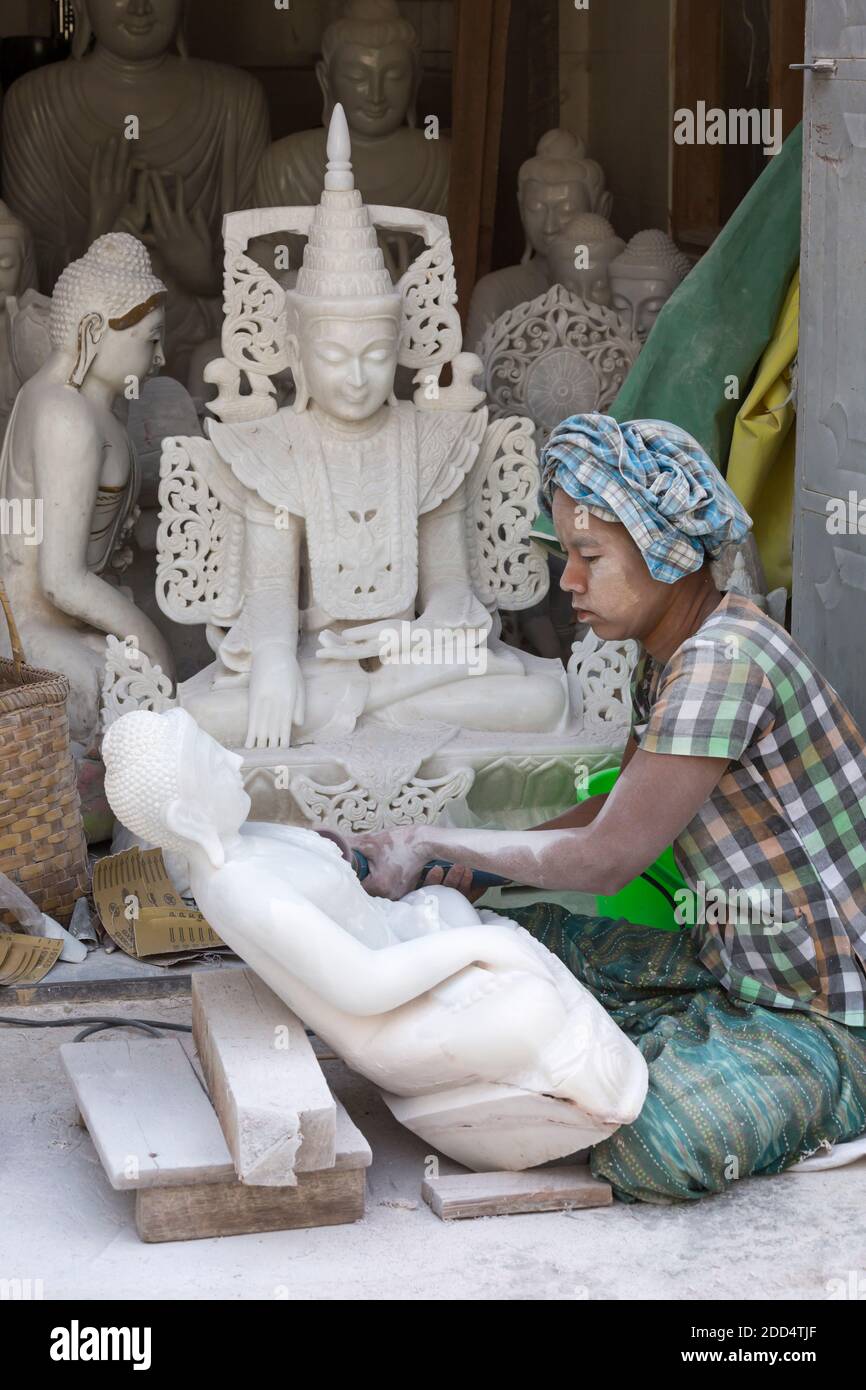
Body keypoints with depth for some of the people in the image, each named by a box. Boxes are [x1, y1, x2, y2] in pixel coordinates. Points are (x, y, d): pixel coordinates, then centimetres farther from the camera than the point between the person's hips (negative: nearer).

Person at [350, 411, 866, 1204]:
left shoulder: (723, 660, -26)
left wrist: (432, 842, -11)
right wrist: (463, 872, 5)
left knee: (650, 1152, -29)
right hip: (732, 973, 9)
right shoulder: (667, 659, 5)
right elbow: (619, 812, 16)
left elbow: (606, 858, -23)